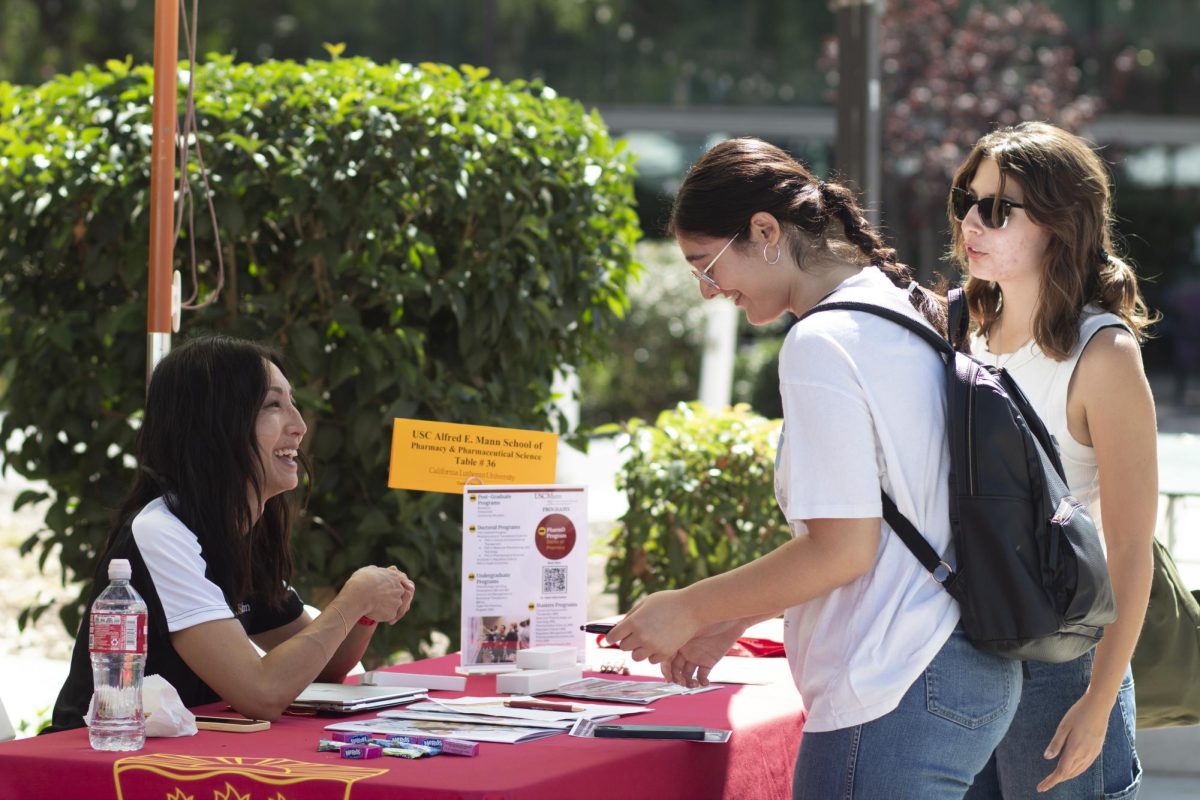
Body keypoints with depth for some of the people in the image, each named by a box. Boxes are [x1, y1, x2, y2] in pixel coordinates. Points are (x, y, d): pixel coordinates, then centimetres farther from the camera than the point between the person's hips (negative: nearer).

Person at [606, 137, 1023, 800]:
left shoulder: (820, 343, -15)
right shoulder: (904, 311, 14)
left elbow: (842, 548, -18)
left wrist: (691, 610, -7)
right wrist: (733, 619, 20)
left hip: (893, 699, -10)